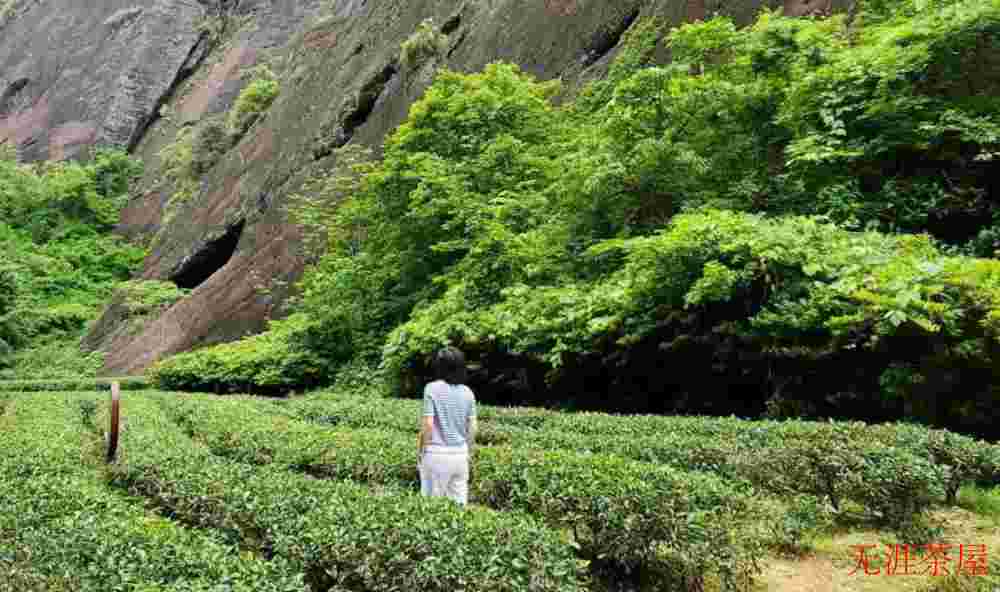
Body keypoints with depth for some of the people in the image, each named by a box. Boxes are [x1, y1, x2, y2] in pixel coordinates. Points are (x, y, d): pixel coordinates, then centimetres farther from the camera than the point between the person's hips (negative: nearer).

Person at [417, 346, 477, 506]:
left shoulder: (432, 388, -9)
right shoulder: (467, 392, 3)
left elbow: (427, 424, -13)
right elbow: (472, 428, 5)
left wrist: (420, 451, -1)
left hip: (437, 453, -4)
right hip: (460, 454, 4)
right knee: (459, 503, 11)